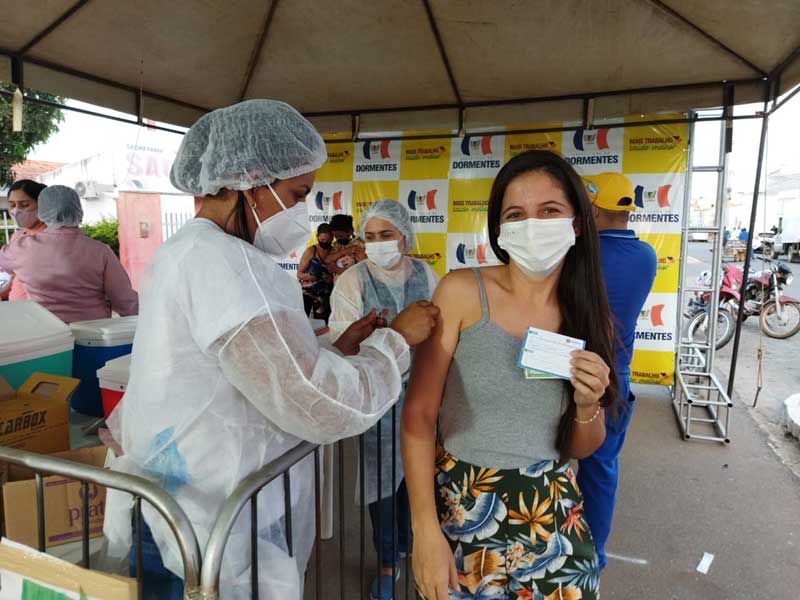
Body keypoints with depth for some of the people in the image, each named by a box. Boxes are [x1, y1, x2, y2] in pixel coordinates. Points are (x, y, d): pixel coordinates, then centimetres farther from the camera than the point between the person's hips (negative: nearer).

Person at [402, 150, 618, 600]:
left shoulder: (588, 315, -2)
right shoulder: (462, 291, -13)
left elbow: (581, 449, 6)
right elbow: (418, 415, -12)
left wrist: (589, 405, -15)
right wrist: (426, 531, -14)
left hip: (551, 514, 3)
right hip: (460, 506, -2)